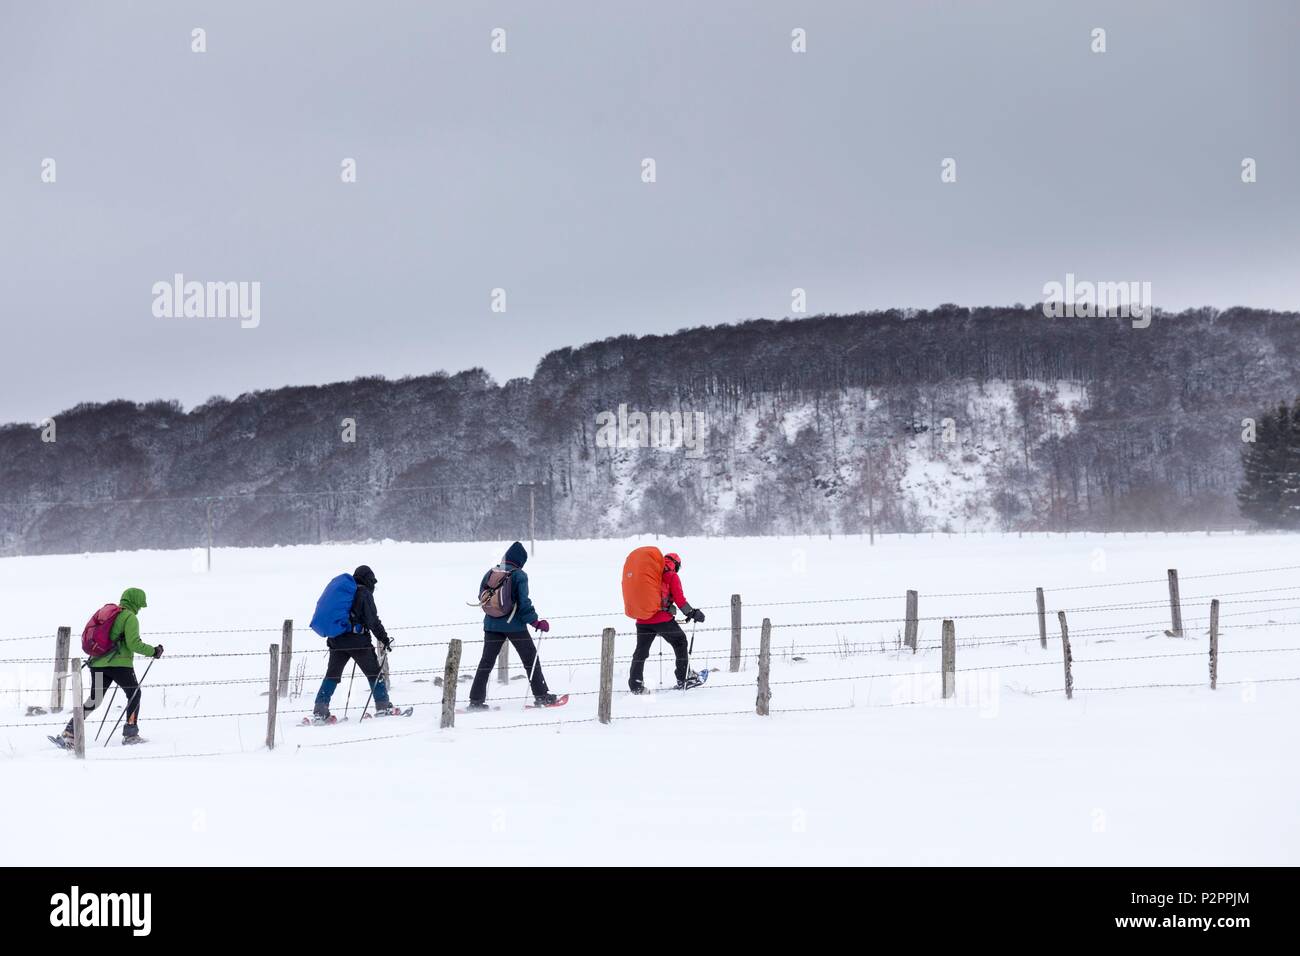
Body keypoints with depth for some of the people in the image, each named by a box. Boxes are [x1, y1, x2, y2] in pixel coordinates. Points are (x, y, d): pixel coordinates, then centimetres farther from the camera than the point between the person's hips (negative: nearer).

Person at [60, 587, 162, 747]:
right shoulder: (130, 617, -5)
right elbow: (134, 644, -13)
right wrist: (154, 651, -2)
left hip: (98, 663, 6)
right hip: (120, 664, -6)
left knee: (94, 700, 10)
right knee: (134, 694, 12)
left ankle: (70, 730, -2)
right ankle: (130, 733, 10)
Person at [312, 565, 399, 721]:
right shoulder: (364, 593, -5)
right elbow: (373, 620, -10)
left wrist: (331, 637, 30)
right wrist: (384, 639, -5)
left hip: (336, 640, 6)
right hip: (357, 640, -6)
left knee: (332, 674, 10)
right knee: (374, 673, 8)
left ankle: (319, 710, 0)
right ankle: (383, 706, 8)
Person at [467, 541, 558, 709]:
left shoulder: (489, 574, 4)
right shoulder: (519, 575, -10)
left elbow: (482, 598, 10)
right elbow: (524, 602, -14)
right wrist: (536, 622, -6)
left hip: (492, 625, 4)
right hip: (514, 625, -4)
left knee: (487, 661, 11)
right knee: (531, 658, 11)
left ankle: (476, 700, 6)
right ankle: (541, 695, 14)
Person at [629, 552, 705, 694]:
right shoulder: (672, 577, 2)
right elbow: (679, 599, -6)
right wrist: (692, 613, 4)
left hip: (642, 620, 5)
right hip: (662, 619, -5)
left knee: (641, 651, 11)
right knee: (680, 642, 13)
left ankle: (635, 684, 6)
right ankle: (684, 679, 13)